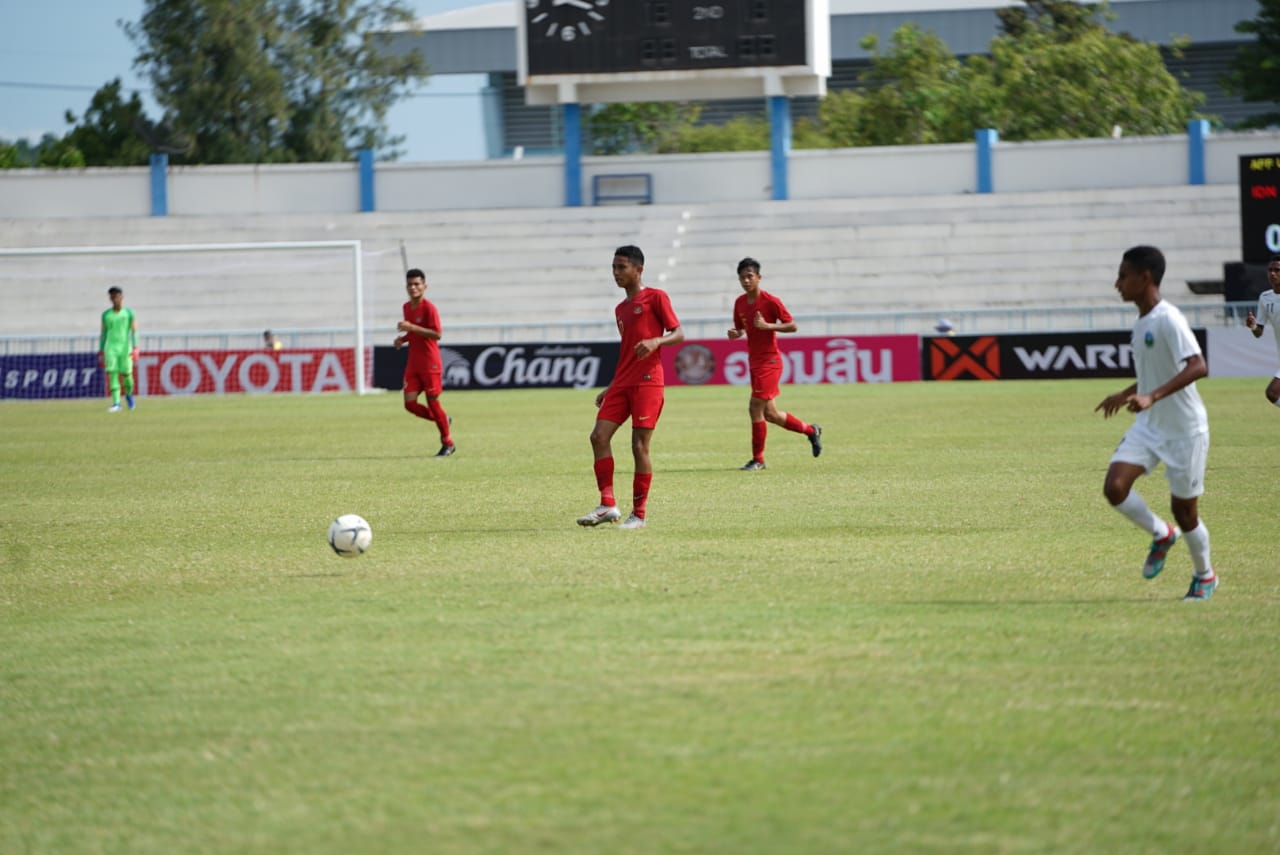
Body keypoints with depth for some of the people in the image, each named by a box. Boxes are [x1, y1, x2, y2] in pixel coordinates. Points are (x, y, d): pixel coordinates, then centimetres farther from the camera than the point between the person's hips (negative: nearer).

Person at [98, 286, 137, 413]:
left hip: (125, 347, -1)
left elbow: (134, 331, -2)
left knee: (126, 374, 0)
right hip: (111, 348, 1)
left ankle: (129, 394, 31)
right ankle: (116, 403, -15)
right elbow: (103, 334, 14)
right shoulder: (106, 315, 9)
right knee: (112, 374, -12)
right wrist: (101, 353, 12)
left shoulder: (129, 313, 3)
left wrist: (135, 348, -14)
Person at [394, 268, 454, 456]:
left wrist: (412, 327, -26)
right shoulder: (407, 307, 10)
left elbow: (437, 334, -20)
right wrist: (403, 338, 4)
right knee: (410, 403, -2)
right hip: (413, 364, 7)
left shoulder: (429, 308, -13)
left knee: (433, 402, -1)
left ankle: (448, 443, 15)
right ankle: (443, 419, 23)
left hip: (430, 364, -7)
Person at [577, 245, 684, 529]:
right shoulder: (621, 309, 21)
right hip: (622, 383, 7)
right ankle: (608, 505, -4)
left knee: (640, 445, -8)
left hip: (648, 383, -7)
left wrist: (656, 341, -26)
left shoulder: (656, 298, -1)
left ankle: (639, 514, 0)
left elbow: (678, 334, -6)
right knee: (599, 436, -7)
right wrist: (610, 388, 22)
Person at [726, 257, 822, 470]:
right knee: (769, 414, 11)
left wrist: (767, 325, -24)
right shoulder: (740, 303, 7)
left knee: (756, 408, -13)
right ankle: (810, 430, 32)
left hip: (769, 362, -8)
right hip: (755, 362, 8)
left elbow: (792, 325, -11)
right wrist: (735, 333, -4)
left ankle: (757, 459, -2)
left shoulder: (770, 301, -13)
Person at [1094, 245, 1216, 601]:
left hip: (1184, 430, -7)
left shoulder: (1168, 320, -20)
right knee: (1115, 487, -12)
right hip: (1149, 426, 7)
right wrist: (1125, 394, 17)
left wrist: (1152, 397, -41)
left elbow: (1197, 367, -33)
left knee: (1184, 509, 4)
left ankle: (1205, 575, 28)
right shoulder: (1142, 321, 7)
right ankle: (1161, 535, 13)